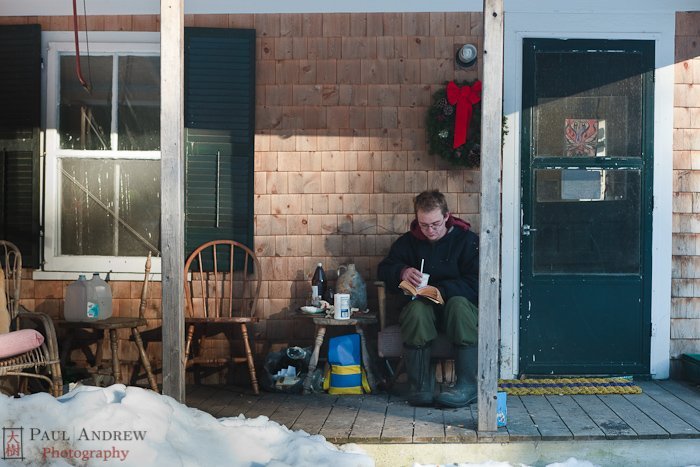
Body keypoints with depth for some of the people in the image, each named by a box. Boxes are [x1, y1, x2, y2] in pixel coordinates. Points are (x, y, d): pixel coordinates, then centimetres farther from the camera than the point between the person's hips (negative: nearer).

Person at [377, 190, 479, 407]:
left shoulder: (467, 240, -1)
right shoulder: (408, 241, 8)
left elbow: (475, 284, -10)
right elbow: (383, 269, 9)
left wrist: (440, 290, -25)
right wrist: (402, 271, -15)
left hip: (457, 303, -1)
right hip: (423, 307, 2)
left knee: (458, 303, -37)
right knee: (416, 309, -34)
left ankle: (468, 385, -35)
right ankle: (420, 386, -30)